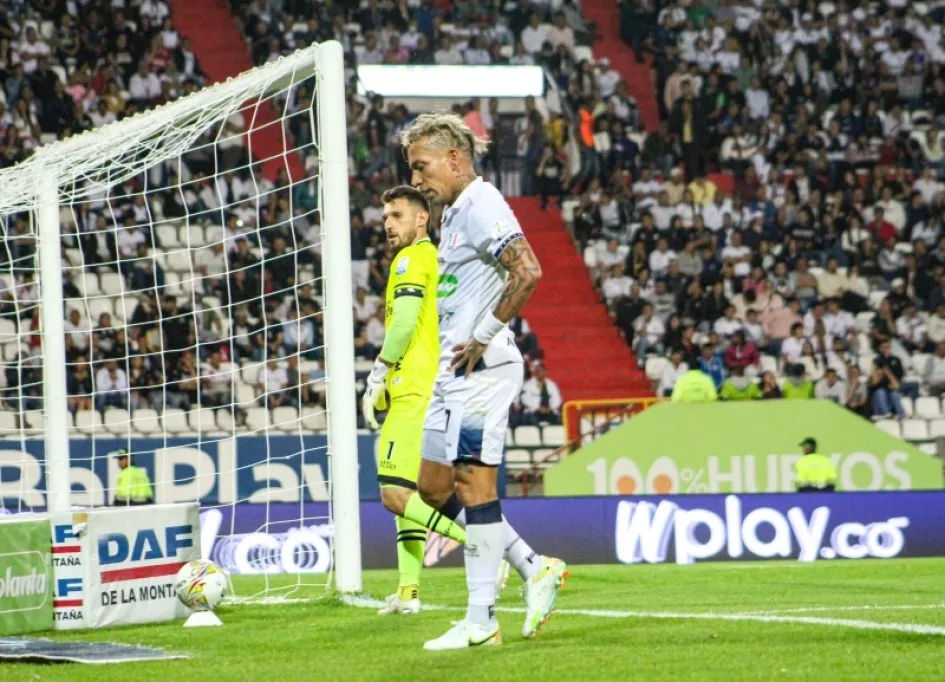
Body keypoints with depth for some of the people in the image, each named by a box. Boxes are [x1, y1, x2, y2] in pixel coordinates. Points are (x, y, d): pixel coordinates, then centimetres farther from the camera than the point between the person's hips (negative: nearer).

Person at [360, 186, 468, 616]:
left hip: (414, 390, -10)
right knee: (408, 492, 11)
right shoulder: (441, 259, 21)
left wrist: (376, 379, -10)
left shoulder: (413, 258, -7)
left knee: (396, 494, -15)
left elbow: (404, 324, -16)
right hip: (438, 393, 10)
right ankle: (409, 592, 9)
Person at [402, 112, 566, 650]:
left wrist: (483, 339, -20)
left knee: (474, 485, -8)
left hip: (481, 368, -11)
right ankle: (536, 569, 16)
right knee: (435, 487, 11)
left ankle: (481, 621, -4)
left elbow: (528, 272, -25)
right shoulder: (454, 213, 19)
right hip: (453, 371, 11)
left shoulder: (481, 204, -12)